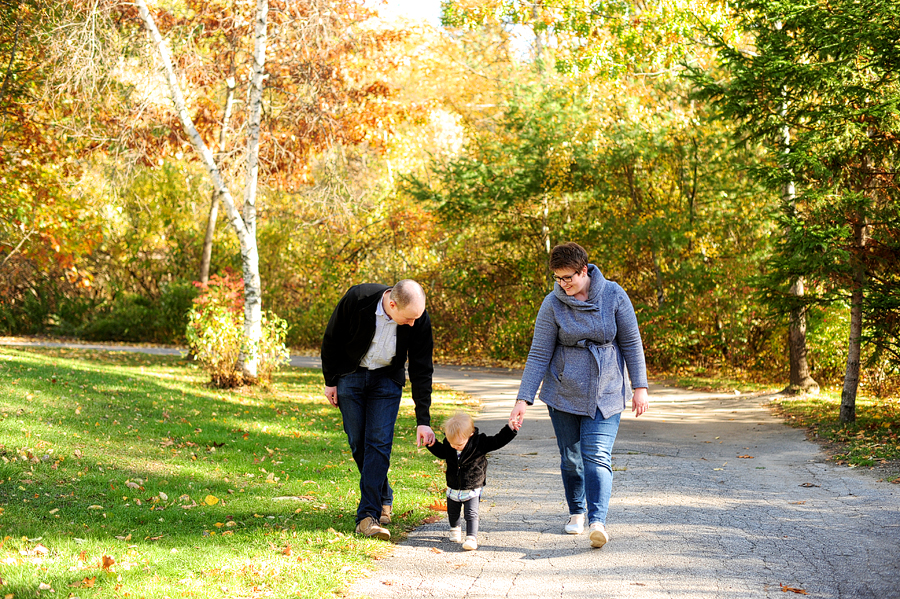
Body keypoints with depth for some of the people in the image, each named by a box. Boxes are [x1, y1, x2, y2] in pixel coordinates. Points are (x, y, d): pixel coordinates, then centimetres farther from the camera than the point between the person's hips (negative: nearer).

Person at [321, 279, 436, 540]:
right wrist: (330, 381, -3)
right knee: (358, 442, 2)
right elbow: (331, 340, -11)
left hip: (387, 379, 0)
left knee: (379, 443, -12)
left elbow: (421, 370, -16)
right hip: (350, 374, 0)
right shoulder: (356, 299, -29)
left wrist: (423, 420, -18)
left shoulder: (420, 320, -24)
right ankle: (383, 499, 22)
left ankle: (368, 514, -11)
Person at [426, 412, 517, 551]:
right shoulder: (448, 445, -10)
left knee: (471, 514, -13)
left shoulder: (479, 443, -20)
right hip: (453, 489, 4)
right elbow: (441, 452, 13)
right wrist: (430, 443, 1)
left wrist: (510, 429, -30)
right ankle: (455, 529, 48)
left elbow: (497, 441, -18)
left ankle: (472, 538, -9)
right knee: (452, 513, 22)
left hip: (472, 490, -4)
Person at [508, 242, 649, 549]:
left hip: (605, 394, -1)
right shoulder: (552, 304, -8)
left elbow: (631, 343, 0)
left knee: (597, 456, -14)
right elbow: (539, 355, -7)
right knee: (570, 457, 10)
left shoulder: (613, 295, -8)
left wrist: (639, 387, -2)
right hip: (563, 394, 1)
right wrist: (523, 400, -12)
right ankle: (576, 512, 31)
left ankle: (598, 521, -23)